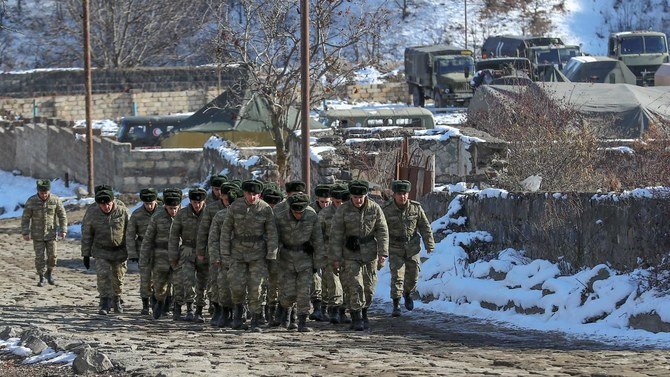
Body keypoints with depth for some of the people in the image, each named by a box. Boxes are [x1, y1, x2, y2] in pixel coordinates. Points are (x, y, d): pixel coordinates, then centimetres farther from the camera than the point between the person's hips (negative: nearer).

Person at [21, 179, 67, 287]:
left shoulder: (55, 200, -8)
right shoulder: (31, 201, -11)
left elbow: (62, 216, -1)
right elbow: (25, 218, -5)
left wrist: (63, 230, -7)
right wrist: (25, 233, -8)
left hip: (51, 233, 1)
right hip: (37, 235, -1)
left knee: (52, 255, 0)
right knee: (39, 257, 0)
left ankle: (49, 274, 23)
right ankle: (41, 278, 13)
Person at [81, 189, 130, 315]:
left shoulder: (123, 212, -7)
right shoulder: (92, 216, -6)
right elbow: (86, 236, 1)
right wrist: (86, 255, 1)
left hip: (120, 252, 0)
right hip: (101, 252, 0)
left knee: (118, 278, 9)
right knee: (103, 276, -13)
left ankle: (117, 301, 28)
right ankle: (105, 304, -12)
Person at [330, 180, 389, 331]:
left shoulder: (375, 209, -3)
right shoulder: (343, 210, -9)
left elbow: (382, 231, -1)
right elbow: (336, 235, -6)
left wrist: (383, 253, -9)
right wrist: (336, 258, -9)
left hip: (370, 254, 2)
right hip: (350, 254, -2)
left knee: (369, 287, 8)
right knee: (355, 287, -10)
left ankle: (364, 314, 27)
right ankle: (357, 319, -5)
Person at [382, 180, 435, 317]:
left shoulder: (416, 208, -4)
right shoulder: (387, 210, -10)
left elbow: (425, 227, 3)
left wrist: (429, 244, 0)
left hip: (412, 247, 3)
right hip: (395, 248, -3)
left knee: (413, 275, 10)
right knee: (397, 276, -11)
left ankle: (407, 294, 40)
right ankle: (396, 305, -7)